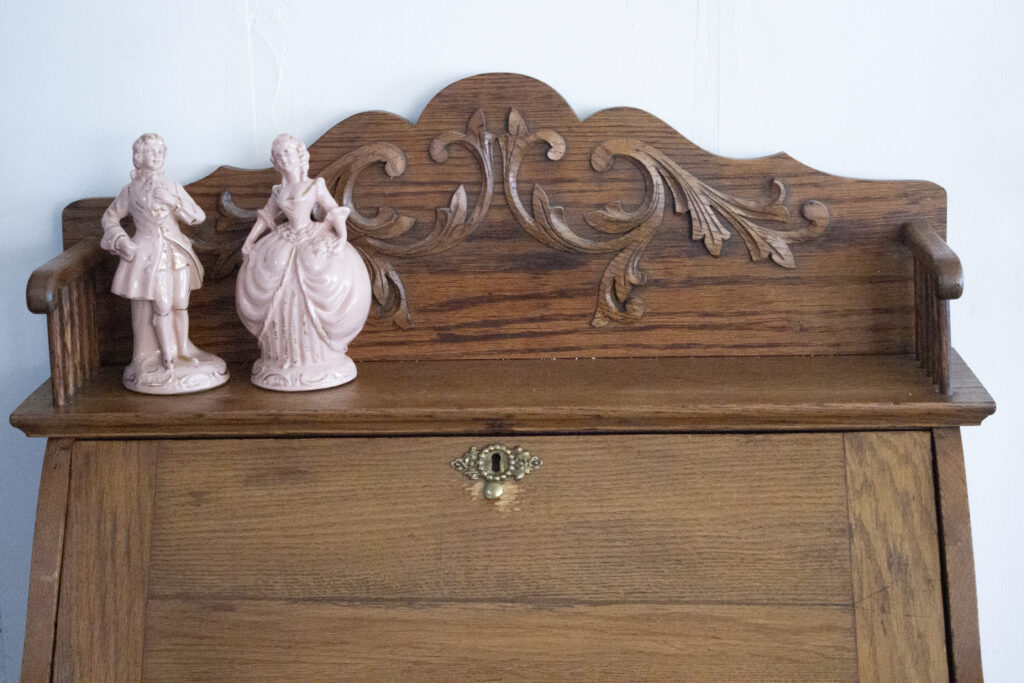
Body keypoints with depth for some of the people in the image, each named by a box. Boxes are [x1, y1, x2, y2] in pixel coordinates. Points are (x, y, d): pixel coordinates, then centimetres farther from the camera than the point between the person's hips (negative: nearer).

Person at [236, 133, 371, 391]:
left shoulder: (315, 185, 2)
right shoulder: (278, 191, 11)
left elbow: (335, 212, -2)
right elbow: (265, 217, 19)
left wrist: (342, 236, -17)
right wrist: (249, 241, 11)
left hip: (314, 244, -3)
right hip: (283, 248, 3)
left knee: (317, 301, -13)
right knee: (282, 300, -3)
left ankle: (318, 358, -2)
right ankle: (286, 358, 7)